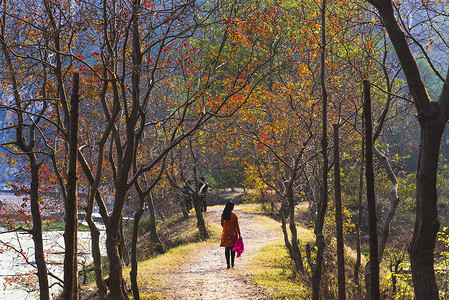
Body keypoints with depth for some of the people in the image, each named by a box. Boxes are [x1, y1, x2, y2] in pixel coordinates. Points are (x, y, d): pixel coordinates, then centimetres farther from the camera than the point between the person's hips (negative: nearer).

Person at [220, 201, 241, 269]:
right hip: (233, 233, -2)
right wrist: (239, 234, -1)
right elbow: (237, 225, -8)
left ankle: (228, 263, -1)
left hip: (225, 233, 2)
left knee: (227, 248, 4)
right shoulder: (234, 215, -11)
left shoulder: (223, 215, -1)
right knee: (233, 248, 10)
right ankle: (232, 263, 14)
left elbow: (222, 224, 10)